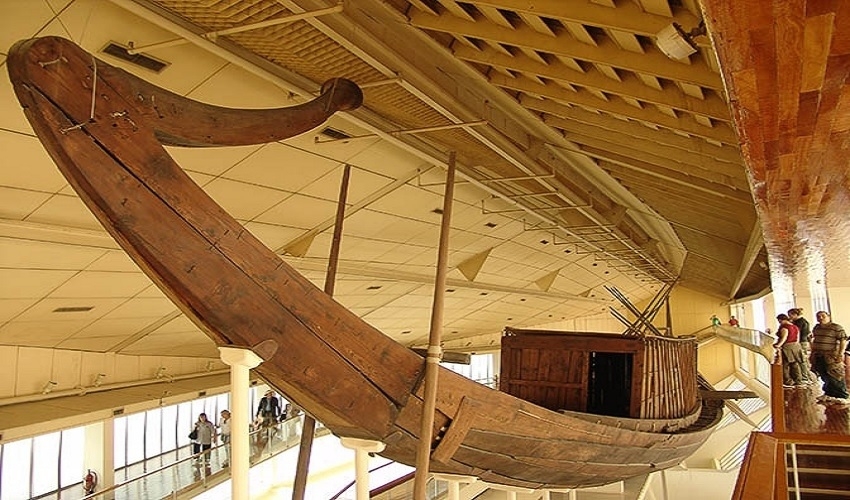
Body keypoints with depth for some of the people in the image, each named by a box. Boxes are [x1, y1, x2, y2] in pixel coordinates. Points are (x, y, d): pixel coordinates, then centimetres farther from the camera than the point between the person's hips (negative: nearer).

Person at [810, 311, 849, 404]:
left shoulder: (837, 327, -8)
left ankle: (842, 397, 6)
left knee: (835, 378, -4)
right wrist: (812, 352, 18)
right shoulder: (816, 328, 13)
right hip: (819, 357, 6)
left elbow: (843, 341, -12)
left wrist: (841, 353, -18)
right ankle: (829, 395, 23)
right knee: (825, 377, 12)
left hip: (832, 357, -6)